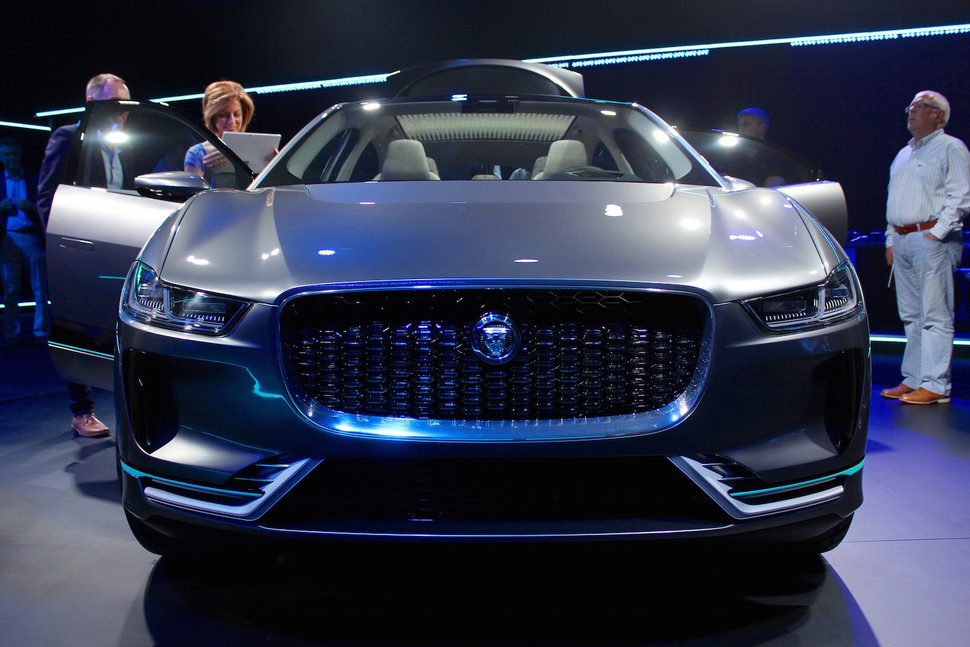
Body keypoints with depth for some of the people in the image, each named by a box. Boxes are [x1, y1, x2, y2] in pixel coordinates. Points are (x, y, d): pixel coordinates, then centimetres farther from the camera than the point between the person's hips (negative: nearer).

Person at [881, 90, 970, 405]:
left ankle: (935, 385, -9)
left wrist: (936, 232, -16)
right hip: (902, 241, 8)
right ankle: (913, 379, 13)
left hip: (931, 239, -8)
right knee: (911, 314, 9)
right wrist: (891, 240, 18)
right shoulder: (903, 154, 24)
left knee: (935, 315, -9)